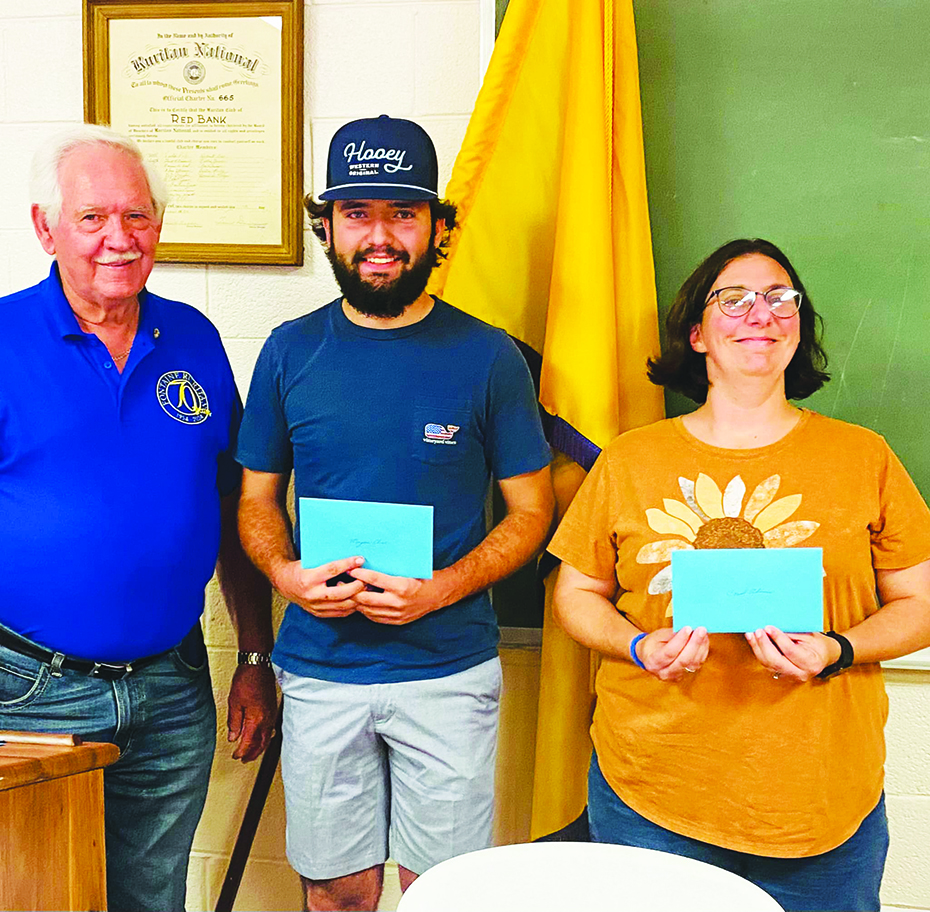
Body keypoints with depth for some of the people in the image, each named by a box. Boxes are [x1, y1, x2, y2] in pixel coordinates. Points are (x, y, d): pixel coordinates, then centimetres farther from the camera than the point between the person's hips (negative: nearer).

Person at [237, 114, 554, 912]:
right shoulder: (290, 352, 3)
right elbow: (259, 499, 11)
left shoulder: (488, 357, -3)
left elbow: (530, 514, 1)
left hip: (450, 673, -1)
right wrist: (285, 573, -11)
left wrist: (440, 589, -15)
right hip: (320, 673, 2)